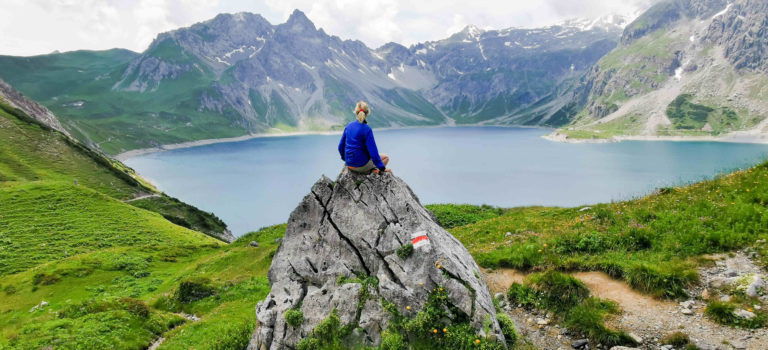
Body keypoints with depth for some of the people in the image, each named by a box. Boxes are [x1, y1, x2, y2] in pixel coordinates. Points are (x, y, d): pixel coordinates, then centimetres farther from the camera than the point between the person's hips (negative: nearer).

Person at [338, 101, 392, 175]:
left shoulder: (348, 126, 1)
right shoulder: (366, 129, -17)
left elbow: (341, 146, 10)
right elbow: (373, 152, -18)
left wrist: (345, 159, 28)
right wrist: (382, 168, -9)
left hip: (349, 164, 7)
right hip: (361, 165, -7)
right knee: (386, 157, 14)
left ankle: (371, 170, 14)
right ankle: (373, 170, -3)